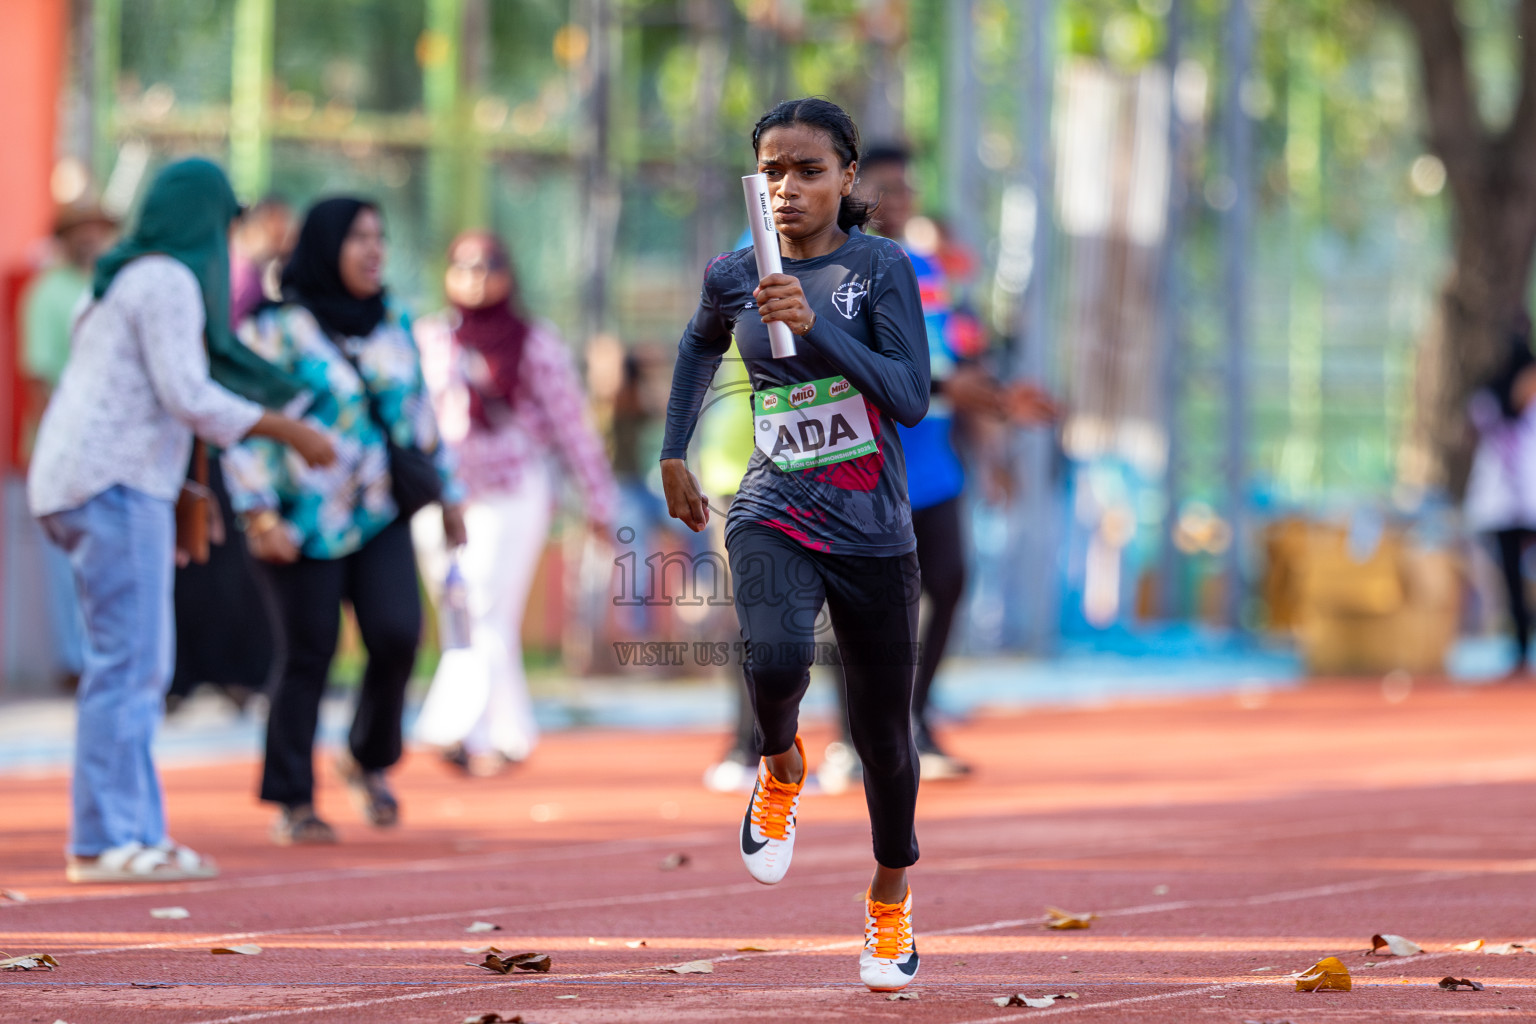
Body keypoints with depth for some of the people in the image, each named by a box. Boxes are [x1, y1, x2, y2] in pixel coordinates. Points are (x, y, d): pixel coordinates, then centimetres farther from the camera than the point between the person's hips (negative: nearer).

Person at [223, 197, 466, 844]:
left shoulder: (392, 324, 11)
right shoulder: (279, 328, -7)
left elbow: (419, 412, 20)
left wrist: (448, 493, 20)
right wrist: (259, 514, -15)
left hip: (380, 515, 4)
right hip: (306, 522, -4)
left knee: (397, 635, -12)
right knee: (310, 653, -3)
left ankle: (368, 760, 13)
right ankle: (292, 807, 7)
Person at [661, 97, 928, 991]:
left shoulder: (881, 267, -7)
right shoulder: (734, 277, 2)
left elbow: (911, 399, -18)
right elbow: (701, 345, 26)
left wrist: (815, 325, -27)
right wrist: (674, 453, 24)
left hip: (872, 530, -1)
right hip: (775, 517, 1)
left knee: (884, 727, 9)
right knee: (777, 658, -31)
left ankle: (892, 894, 36)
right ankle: (781, 768, 5)